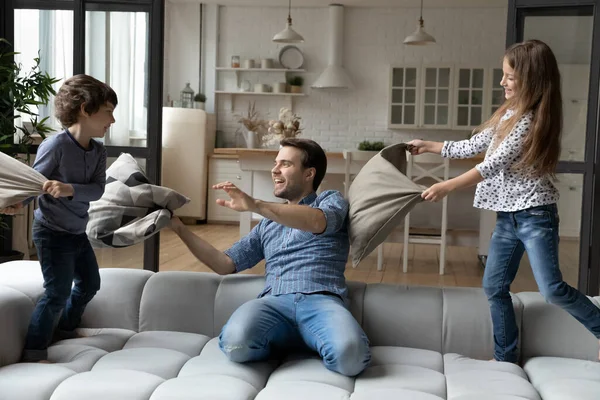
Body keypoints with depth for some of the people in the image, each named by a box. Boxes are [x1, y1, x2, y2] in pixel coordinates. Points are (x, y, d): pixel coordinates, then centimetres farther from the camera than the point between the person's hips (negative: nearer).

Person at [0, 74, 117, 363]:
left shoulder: (99, 152, 0)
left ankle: (66, 330, 42)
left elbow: (97, 189, -12)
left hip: (78, 231, 8)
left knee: (90, 284, 20)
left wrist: (70, 189, -29)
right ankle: (34, 352, 5)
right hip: (52, 232, -8)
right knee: (57, 293, -8)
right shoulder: (56, 145, -21)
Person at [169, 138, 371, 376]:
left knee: (348, 355, -37)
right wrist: (178, 227, 22)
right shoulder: (267, 224, 33)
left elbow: (316, 222, -8)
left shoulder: (331, 200, 18)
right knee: (235, 343, -34)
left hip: (321, 300, -3)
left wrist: (255, 205, -20)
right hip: (275, 302, 3)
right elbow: (225, 265, 26)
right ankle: (290, 340, -4)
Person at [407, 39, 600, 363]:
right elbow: (473, 146, 20)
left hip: (535, 214, -9)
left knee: (552, 290, -14)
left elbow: (493, 164, -21)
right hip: (507, 216, 9)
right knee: (494, 287, 9)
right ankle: (505, 358, 21)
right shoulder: (508, 114, 12)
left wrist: (447, 187, -21)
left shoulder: (532, 119, -16)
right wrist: (428, 146, 22)